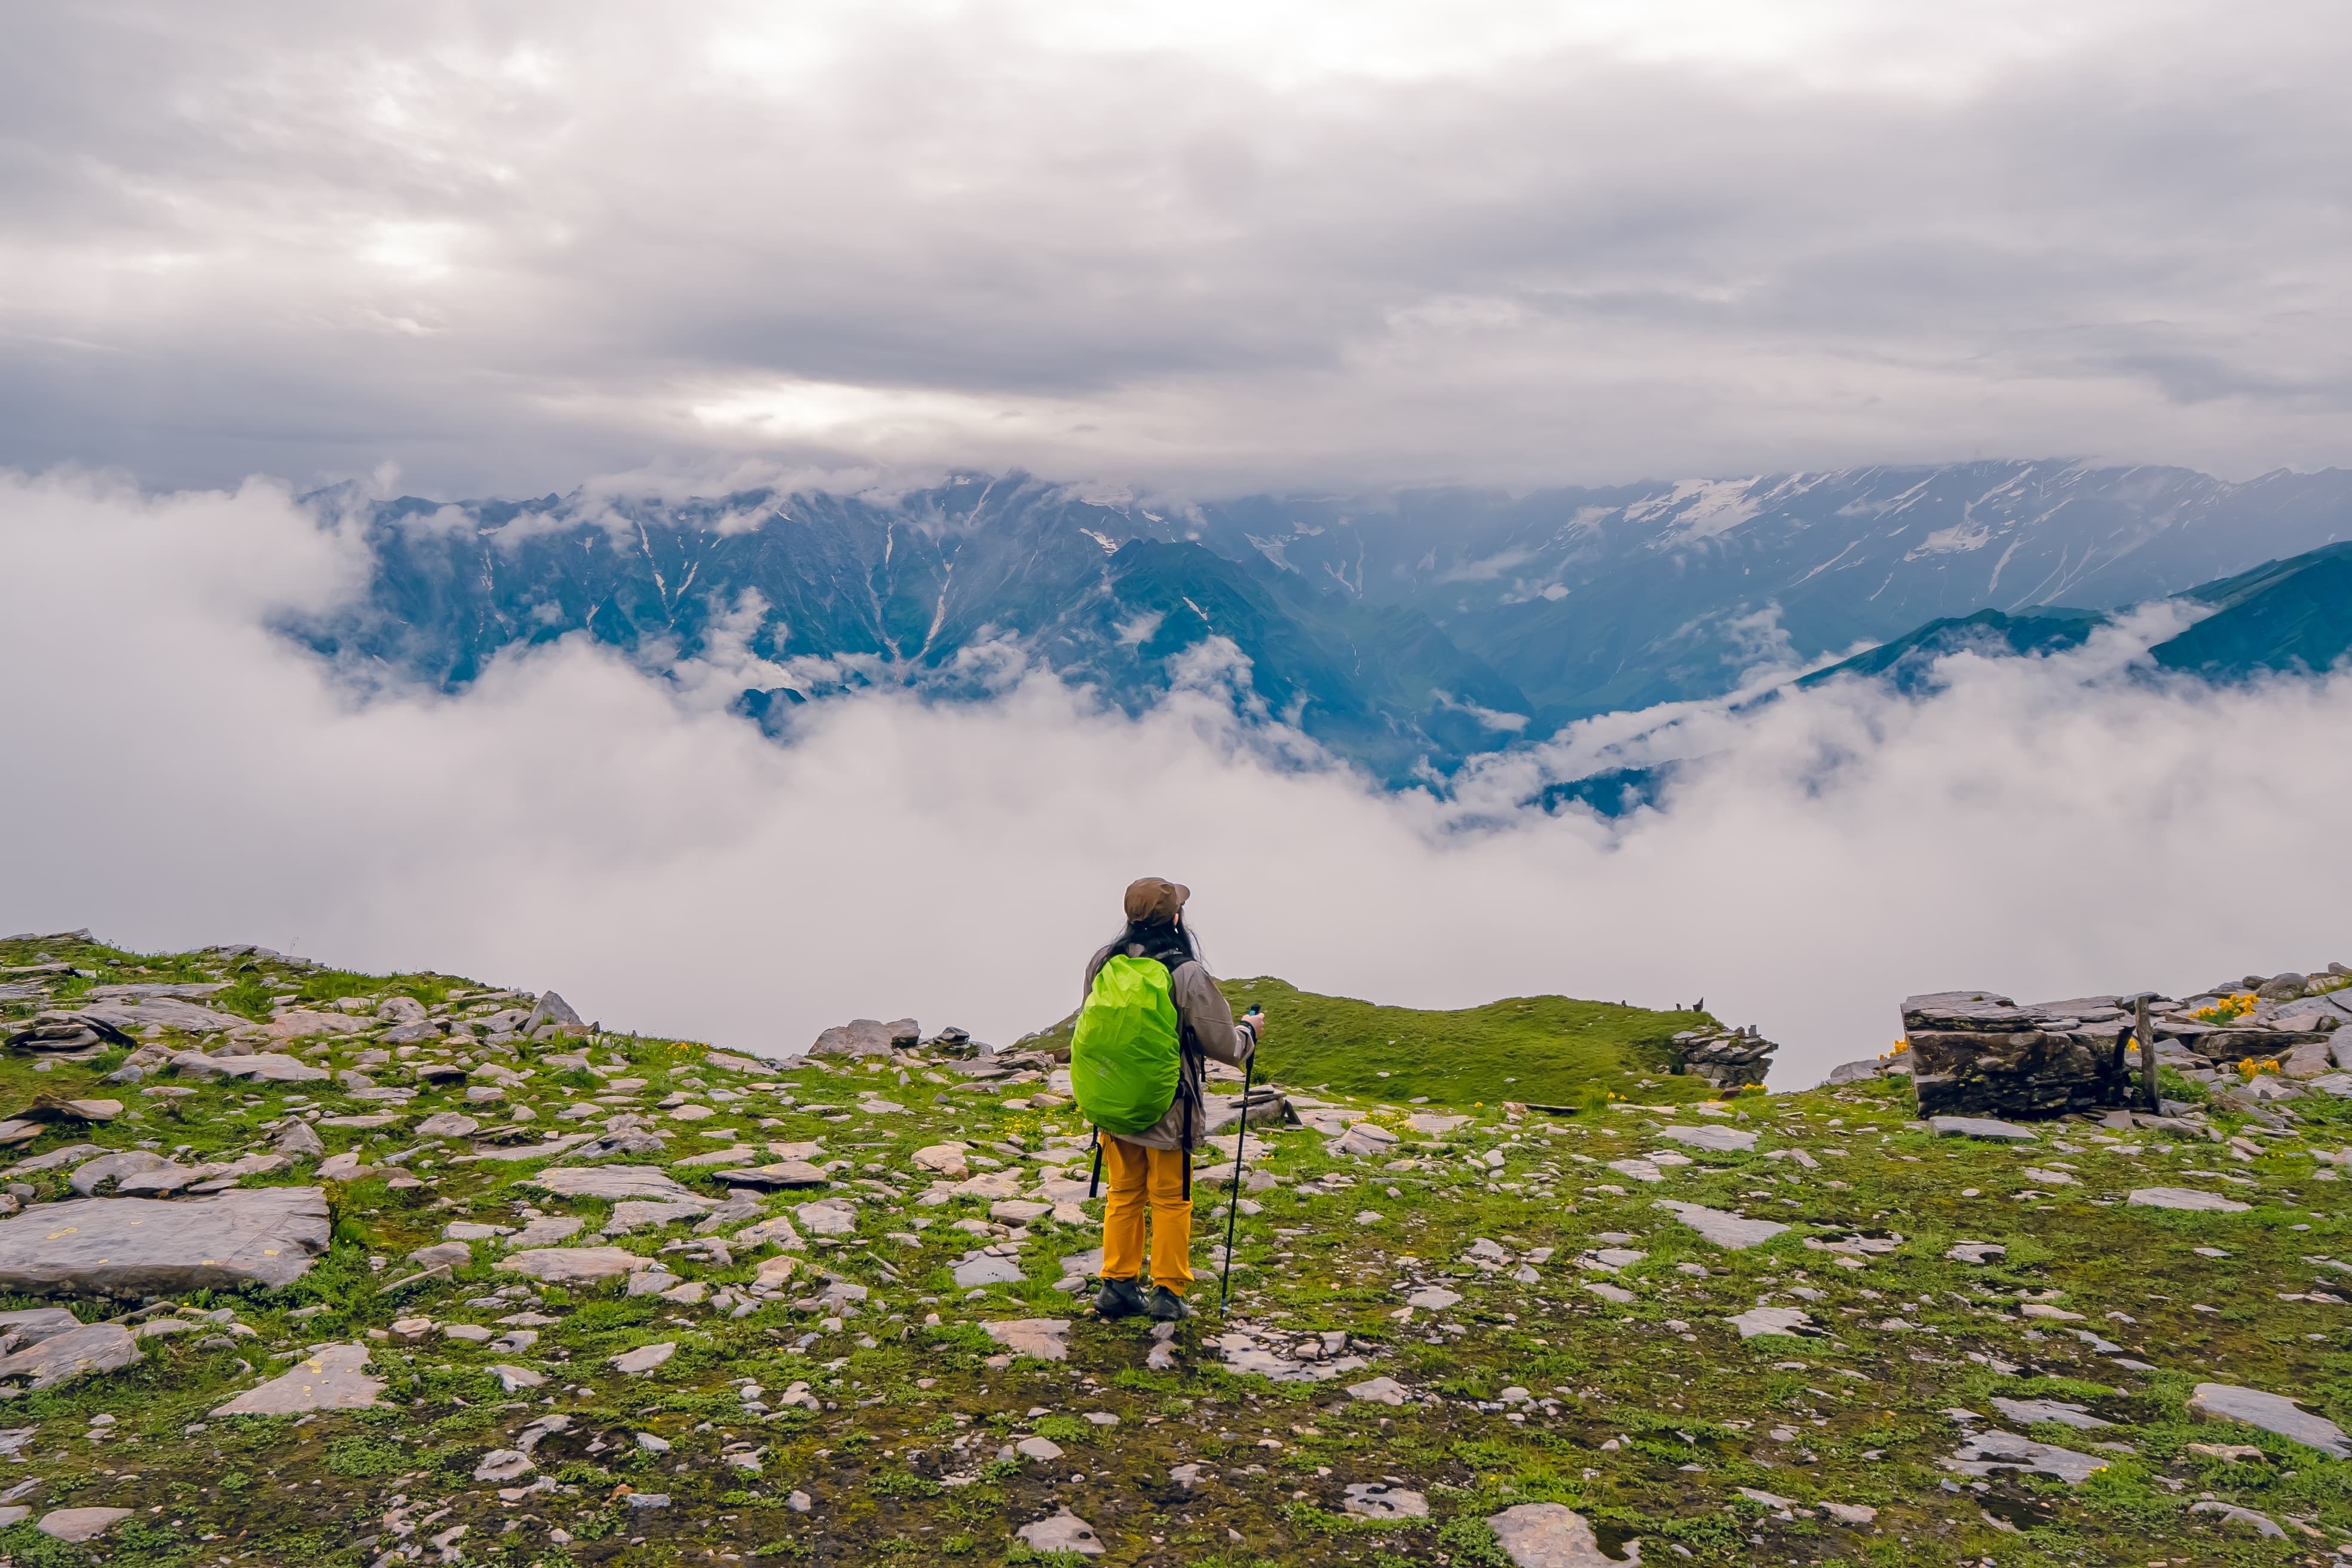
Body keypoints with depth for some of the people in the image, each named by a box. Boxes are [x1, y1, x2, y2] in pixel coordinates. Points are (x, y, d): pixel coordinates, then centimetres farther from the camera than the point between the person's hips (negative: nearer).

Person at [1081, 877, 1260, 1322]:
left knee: (1124, 1195, 18)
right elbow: (1224, 1046, -12)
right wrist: (1249, 1030, 9)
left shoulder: (1102, 962, -4)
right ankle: (1168, 1292, 17)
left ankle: (1118, 1285, 22)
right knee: (1170, 1200, 11)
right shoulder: (1188, 974, -20)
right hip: (1167, 1110, -4)